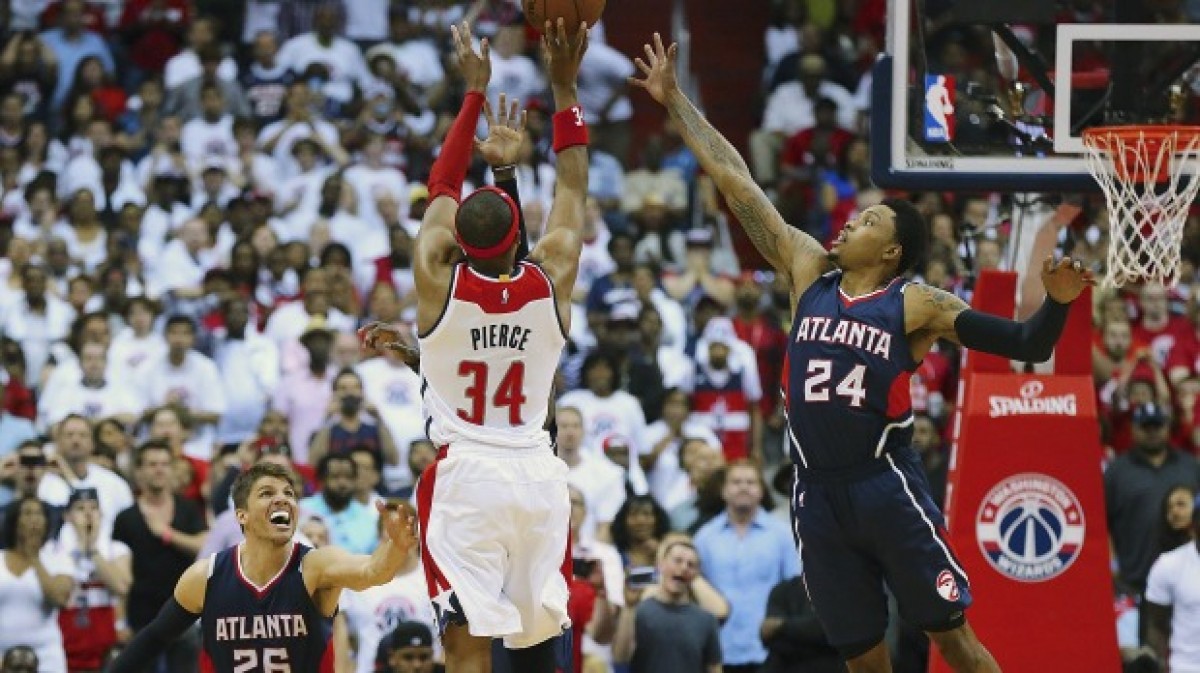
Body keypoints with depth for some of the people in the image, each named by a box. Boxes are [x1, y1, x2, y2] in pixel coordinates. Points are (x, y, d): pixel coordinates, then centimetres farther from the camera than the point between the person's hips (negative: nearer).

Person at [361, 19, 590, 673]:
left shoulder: (438, 280, -7)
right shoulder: (551, 279, -3)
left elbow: (442, 187, 8)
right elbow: (572, 189, 11)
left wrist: (476, 93, 14)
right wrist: (563, 88, 15)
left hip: (464, 476, -3)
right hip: (536, 474, 3)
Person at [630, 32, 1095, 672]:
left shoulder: (914, 305, -2)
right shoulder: (809, 272, 10)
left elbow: (1026, 345, -5)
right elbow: (736, 184, 13)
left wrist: (1057, 302, -25)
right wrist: (674, 101, 15)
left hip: (887, 486, -4)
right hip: (818, 495, 4)